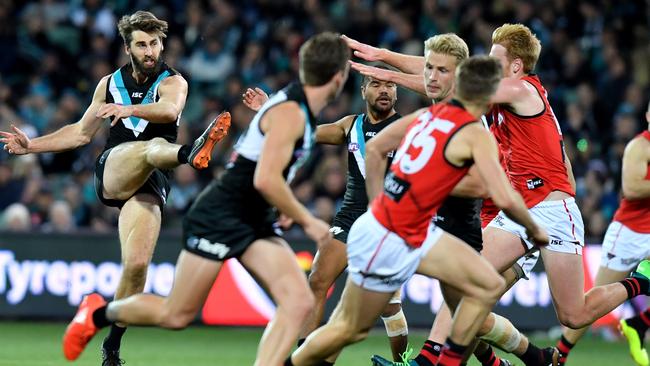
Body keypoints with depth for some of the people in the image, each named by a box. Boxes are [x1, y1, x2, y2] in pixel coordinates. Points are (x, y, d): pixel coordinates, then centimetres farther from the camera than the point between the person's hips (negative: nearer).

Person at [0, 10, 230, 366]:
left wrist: (129, 109, -39)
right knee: (154, 145, -33)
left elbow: (169, 110, -21)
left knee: (137, 264, -18)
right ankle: (189, 153, -72)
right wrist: (31, 145, 25)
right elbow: (81, 132, 28)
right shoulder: (110, 83, 17)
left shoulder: (172, 82, 4)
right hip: (112, 171, 1)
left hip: (149, 184, -1)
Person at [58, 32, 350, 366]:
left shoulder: (301, 110, 8)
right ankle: (100, 312, 26)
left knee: (299, 303, -12)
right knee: (176, 315, 1)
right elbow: (265, 180, -29)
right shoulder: (289, 113, -21)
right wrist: (307, 221, -21)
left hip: (254, 223, 9)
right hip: (219, 217, -9)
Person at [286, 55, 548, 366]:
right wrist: (535, 231, -6)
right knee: (349, 329, 6)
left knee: (488, 286, 5)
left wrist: (379, 204, 20)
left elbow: (373, 148, 15)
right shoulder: (476, 135, -18)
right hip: (387, 241, -8)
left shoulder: (430, 114, 4)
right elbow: (506, 200, -24)